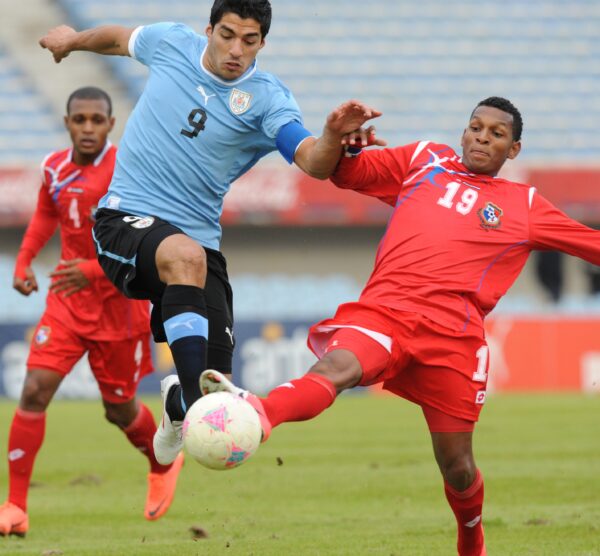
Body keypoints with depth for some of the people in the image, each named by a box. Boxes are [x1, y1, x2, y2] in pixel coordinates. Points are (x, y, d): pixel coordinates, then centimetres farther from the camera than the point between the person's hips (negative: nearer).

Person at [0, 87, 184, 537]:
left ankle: (163, 466, 45)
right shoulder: (55, 167, 1)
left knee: (120, 409, 11)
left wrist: (95, 270, -29)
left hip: (120, 302, -4)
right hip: (67, 300, 4)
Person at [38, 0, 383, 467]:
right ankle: (195, 408, -45)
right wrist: (74, 39, 41)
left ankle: (176, 404, 35)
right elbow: (120, 38, 24)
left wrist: (334, 136, -44)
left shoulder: (266, 98, -6)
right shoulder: (172, 43, 1)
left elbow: (313, 162, -23)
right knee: (186, 255, -37)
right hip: (125, 220, -1)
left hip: (199, 243, 1)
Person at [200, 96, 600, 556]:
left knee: (457, 467, 2)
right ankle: (258, 417, -65)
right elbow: (347, 174, 24)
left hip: (451, 330, 0)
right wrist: (348, 144, 4)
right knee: (337, 366, -33)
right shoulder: (425, 160, 23)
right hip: (384, 308, 0)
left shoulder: (524, 206, 20)